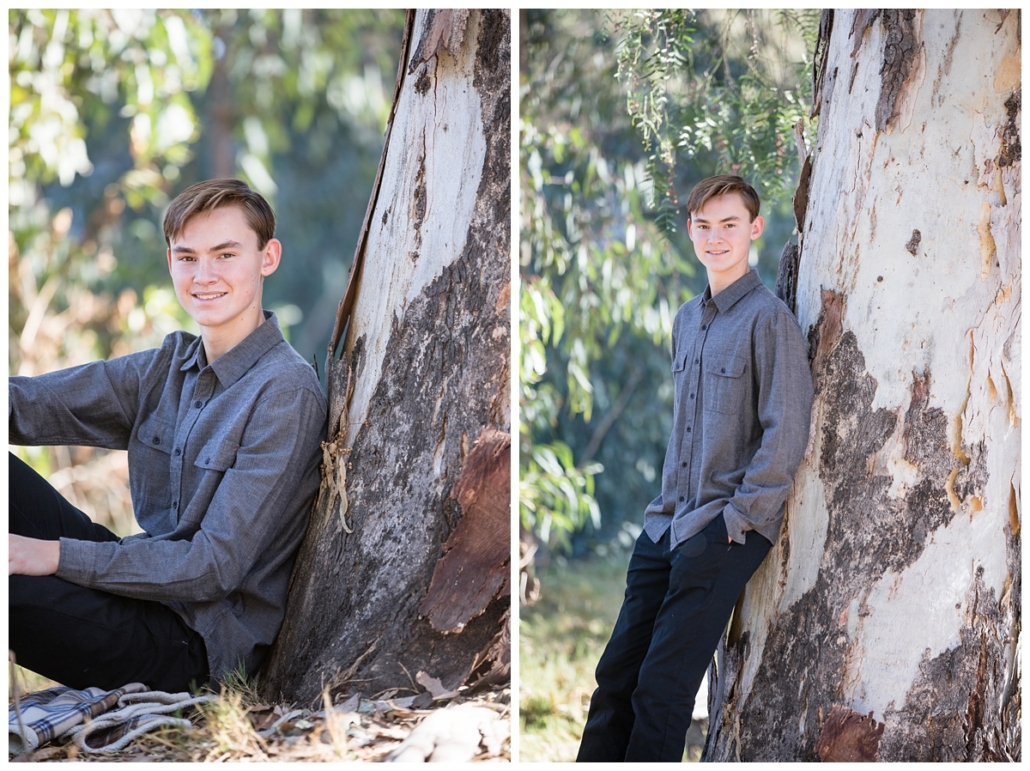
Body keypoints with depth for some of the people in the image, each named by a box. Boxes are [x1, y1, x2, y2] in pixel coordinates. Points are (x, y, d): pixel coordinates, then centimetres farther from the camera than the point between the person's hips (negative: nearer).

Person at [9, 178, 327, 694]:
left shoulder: (286, 394, -16)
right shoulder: (169, 366, 9)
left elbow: (217, 565, -20)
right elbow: (33, 404, 0)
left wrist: (55, 555, -24)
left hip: (201, 643, -8)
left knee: (14, 589, -31)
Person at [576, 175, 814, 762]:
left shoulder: (769, 318, -9)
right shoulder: (687, 320, 15)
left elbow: (786, 433, -13)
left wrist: (739, 516, -14)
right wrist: (669, 504, 15)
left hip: (727, 531, -7)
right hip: (668, 525, 7)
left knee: (662, 688, -7)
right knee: (617, 675, 6)